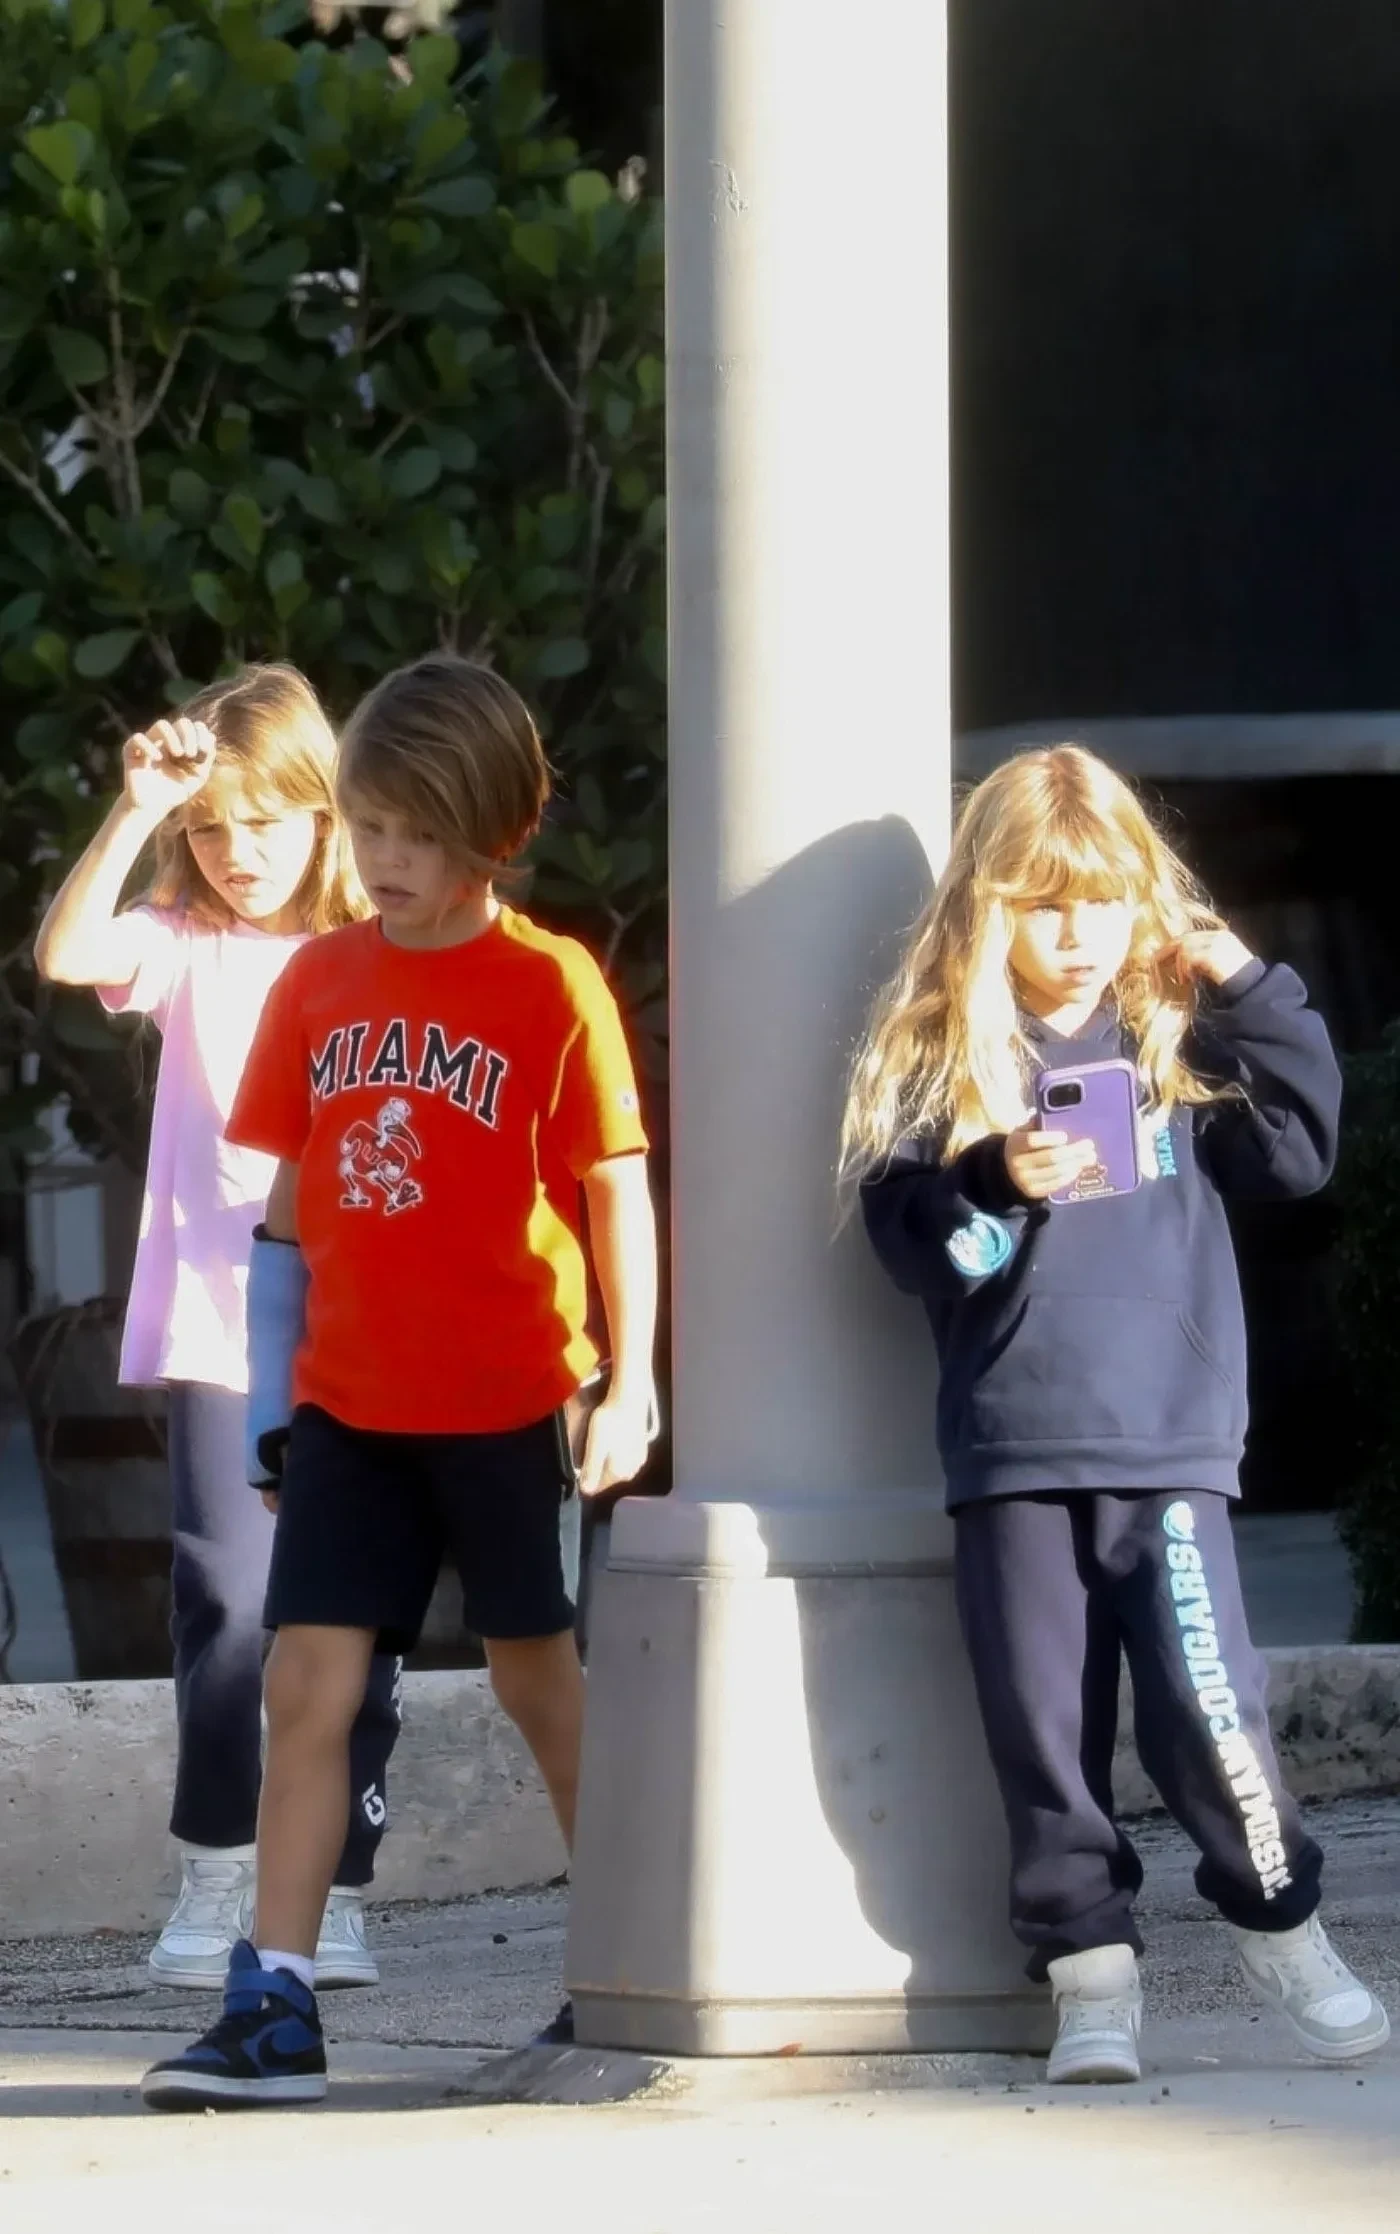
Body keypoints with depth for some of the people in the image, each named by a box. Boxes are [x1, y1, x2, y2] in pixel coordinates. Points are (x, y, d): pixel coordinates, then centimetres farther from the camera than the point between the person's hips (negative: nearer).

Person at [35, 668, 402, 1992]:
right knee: (229, 1597, -10)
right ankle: (213, 1883, 0)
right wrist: (136, 813, -21)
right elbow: (65, 952, -15)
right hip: (219, 1332, -1)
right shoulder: (187, 948, 5)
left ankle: (333, 1894, 9)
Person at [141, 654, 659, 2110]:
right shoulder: (320, 983, 5)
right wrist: (270, 1400, 10)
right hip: (348, 1402, 3)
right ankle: (273, 2006, -7)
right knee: (308, 1684, -5)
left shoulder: (548, 986, -7)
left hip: (507, 1400, -3)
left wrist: (628, 1386, -10)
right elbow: (289, 1196, 10)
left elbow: (615, 1191, -5)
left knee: (537, 1676, 9)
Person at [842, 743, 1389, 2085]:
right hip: (1011, 1453, 0)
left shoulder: (1176, 1040, 9)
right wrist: (995, 1185, -20)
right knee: (1043, 1724, 3)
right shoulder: (937, 1056, 4)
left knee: (1207, 1704, -8)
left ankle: (1278, 1925, 10)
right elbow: (904, 1237, -1)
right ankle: (1089, 1969, 12)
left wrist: (1250, 993, 1)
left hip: (1169, 1443, 0)